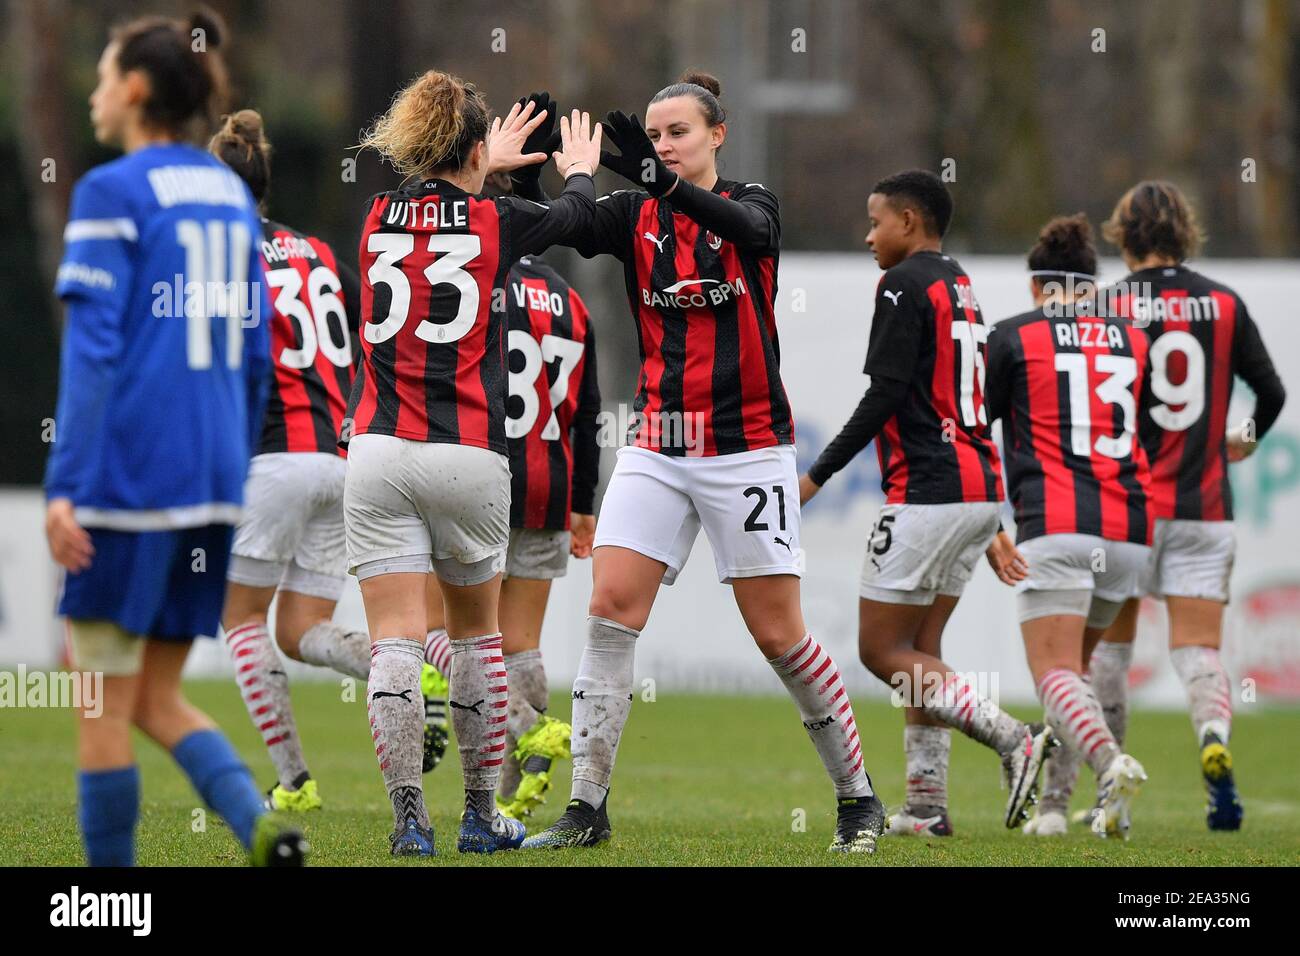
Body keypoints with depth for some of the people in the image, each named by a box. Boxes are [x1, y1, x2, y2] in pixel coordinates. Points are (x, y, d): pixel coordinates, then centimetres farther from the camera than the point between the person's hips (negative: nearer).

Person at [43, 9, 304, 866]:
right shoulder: (233, 196, 14)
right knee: (158, 700, 14)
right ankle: (261, 824, -11)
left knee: (105, 702, 2)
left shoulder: (113, 193, -7)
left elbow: (93, 346, -15)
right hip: (212, 476, 7)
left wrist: (63, 485, -16)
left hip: (128, 474, -7)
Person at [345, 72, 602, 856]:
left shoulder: (379, 219, 6)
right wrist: (580, 167, 45)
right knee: (478, 635, 16)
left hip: (380, 453, 1)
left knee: (396, 643, -3)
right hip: (469, 456, -1)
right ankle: (482, 815, 20)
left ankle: (410, 817, -14)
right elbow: (577, 215, 22)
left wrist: (485, 164, 50)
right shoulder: (497, 221, -1)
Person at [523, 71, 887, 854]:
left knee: (779, 635, -2)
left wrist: (664, 180, -44)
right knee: (611, 610, -10)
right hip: (658, 445, 3)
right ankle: (588, 808, -6)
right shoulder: (635, 217, 6)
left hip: (747, 447, -3)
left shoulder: (752, 205, -2)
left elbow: (747, 227, -27)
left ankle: (858, 797, 13)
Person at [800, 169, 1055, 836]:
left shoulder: (906, 284, -9)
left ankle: (1014, 739, -16)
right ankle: (926, 806, 9)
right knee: (919, 648, 12)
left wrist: (818, 475, -11)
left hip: (928, 492, -9)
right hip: (980, 487, 9)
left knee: (882, 650, -4)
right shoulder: (963, 288, 19)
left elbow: (885, 395, -16)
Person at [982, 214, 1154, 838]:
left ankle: (1109, 763, -35)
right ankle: (1052, 800, 11)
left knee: (1057, 674, -8)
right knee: (1077, 664, 19)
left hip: (1055, 527, -4)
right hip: (1128, 530, 4)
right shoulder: (1134, 342, 14)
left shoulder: (1011, 338, 5)